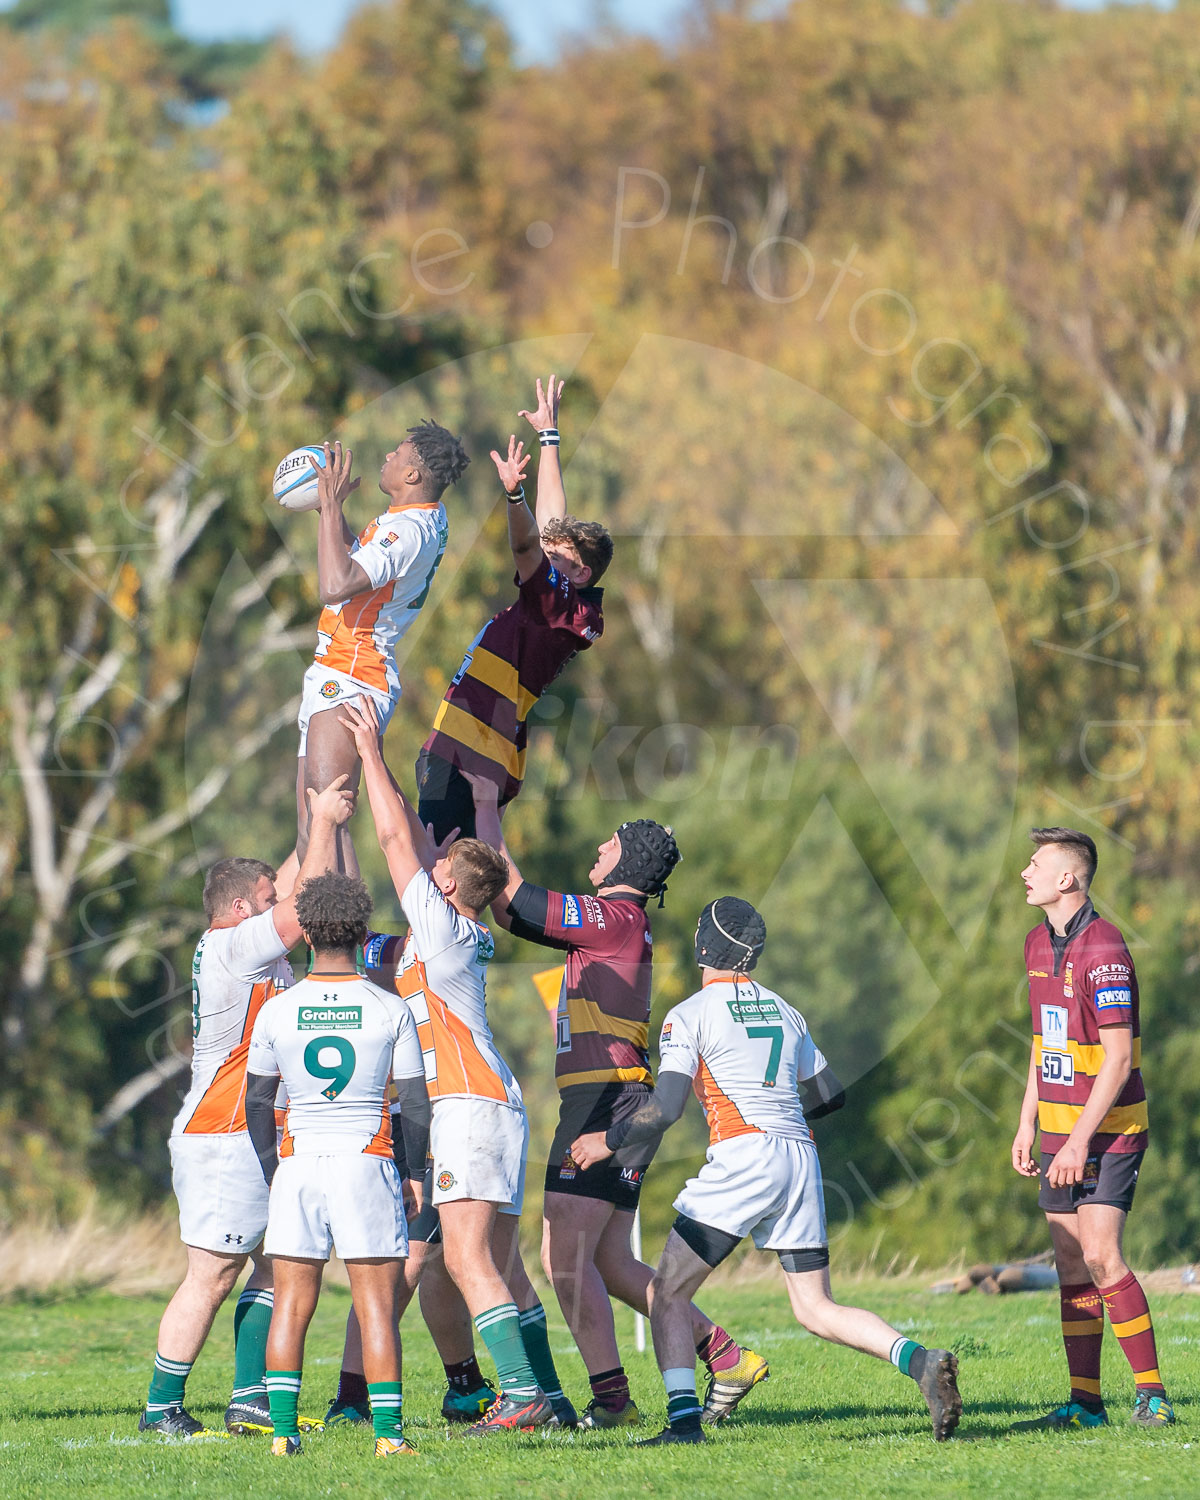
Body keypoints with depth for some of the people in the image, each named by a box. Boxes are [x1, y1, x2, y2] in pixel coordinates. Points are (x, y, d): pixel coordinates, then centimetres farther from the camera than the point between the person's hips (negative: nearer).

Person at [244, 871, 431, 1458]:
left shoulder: (276, 1011, 1)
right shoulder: (390, 1010, -3)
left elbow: (257, 1102, 7)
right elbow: (415, 1102, 1)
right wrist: (415, 1173, 12)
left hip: (297, 1165, 1)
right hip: (367, 1165, -1)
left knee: (291, 1304, 6)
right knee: (377, 1304, 1)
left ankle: (283, 1430, 2)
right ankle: (387, 1431, -3)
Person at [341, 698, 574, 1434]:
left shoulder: (441, 925, -6)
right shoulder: (467, 936, 16)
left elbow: (397, 838, -5)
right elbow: (410, 836, 26)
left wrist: (372, 752, 4)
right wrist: (380, 768, 27)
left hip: (472, 1106, -9)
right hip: (497, 1105, 9)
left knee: (467, 1258, -16)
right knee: (502, 1266, 9)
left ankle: (524, 1393, -24)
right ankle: (547, 1396, 8)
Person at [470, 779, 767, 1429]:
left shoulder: (614, 918, -11)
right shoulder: (617, 921, 17)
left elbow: (506, 894, -12)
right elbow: (513, 910, 24)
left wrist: (486, 809, 0)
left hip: (604, 1106, -10)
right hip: (613, 1107, 10)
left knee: (564, 1256, -10)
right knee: (610, 1264, 12)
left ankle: (610, 1398, -11)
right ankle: (727, 1358, 12)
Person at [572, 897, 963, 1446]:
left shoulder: (689, 1016, 0)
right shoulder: (785, 1012, 19)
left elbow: (666, 1107, -9)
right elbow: (830, 1095, 24)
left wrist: (609, 1141, 6)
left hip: (743, 1157, -6)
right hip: (801, 1157, 6)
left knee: (667, 1293, 3)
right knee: (817, 1310, 8)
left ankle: (684, 1420, -11)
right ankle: (920, 1361, -15)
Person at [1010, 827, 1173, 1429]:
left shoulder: (1103, 950, -18)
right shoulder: (1039, 943, 11)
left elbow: (1118, 1058, -20)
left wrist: (1082, 1139, -22)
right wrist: (1027, 1124, 16)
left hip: (1110, 1127, -8)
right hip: (1060, 1125, 8)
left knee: (1101, 1256, -16)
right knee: (1071, 1263, 6)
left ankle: (1151, 1393, -9)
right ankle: (1085, 1402, 8)